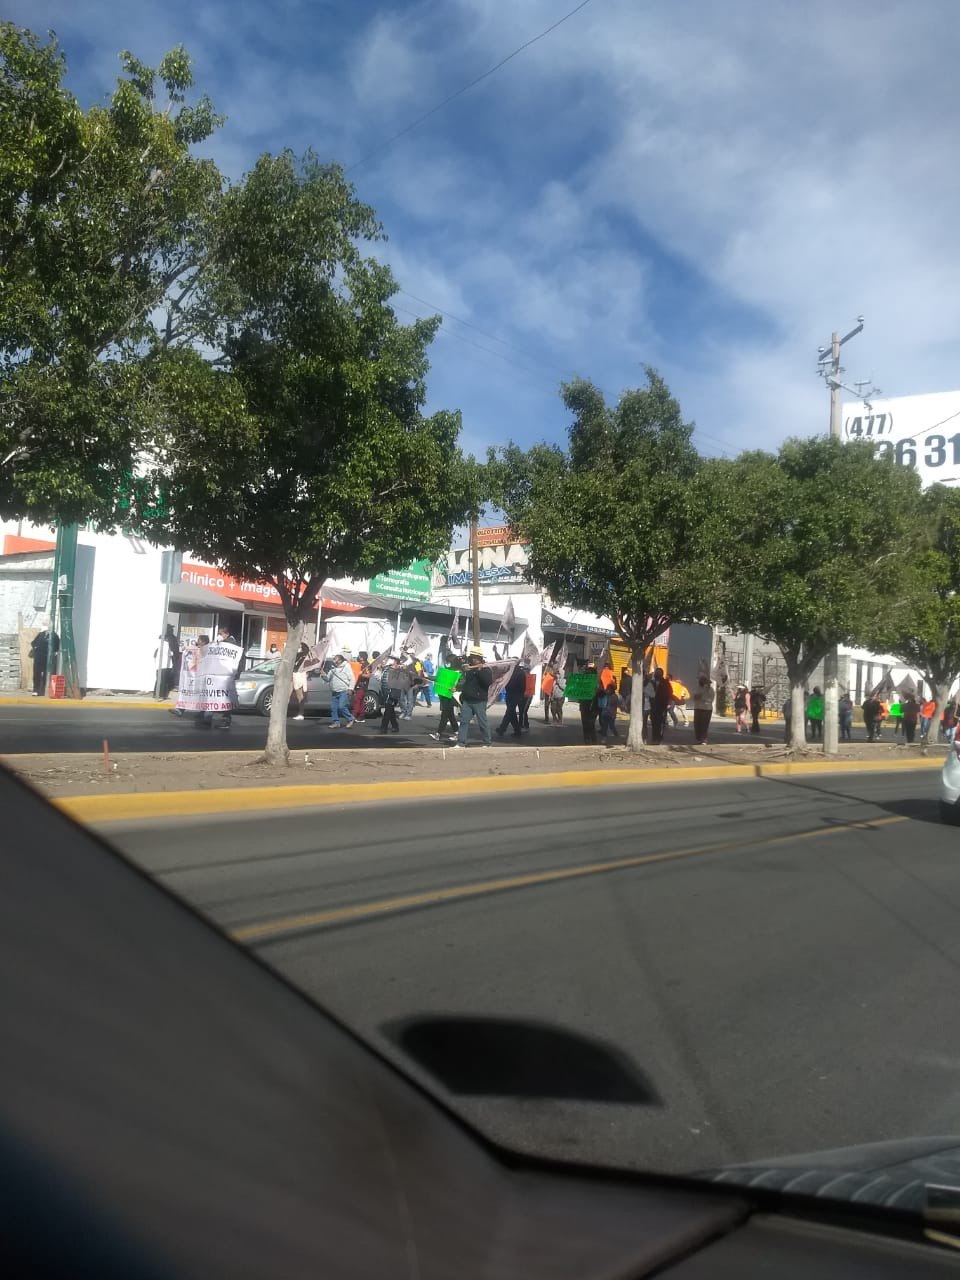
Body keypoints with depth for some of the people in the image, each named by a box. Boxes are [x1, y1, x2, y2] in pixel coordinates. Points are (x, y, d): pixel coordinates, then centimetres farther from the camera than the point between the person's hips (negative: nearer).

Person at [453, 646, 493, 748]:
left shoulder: (486, 669, -5)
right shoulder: (469, 668, 15)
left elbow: (489, 682, -23)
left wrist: (481, 670, -27)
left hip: (479, 701, -6)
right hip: (467, 700, 6)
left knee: (483, 722, 1)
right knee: (464, 721, 0)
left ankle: (487, 742, 12)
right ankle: (461, 742, 0)